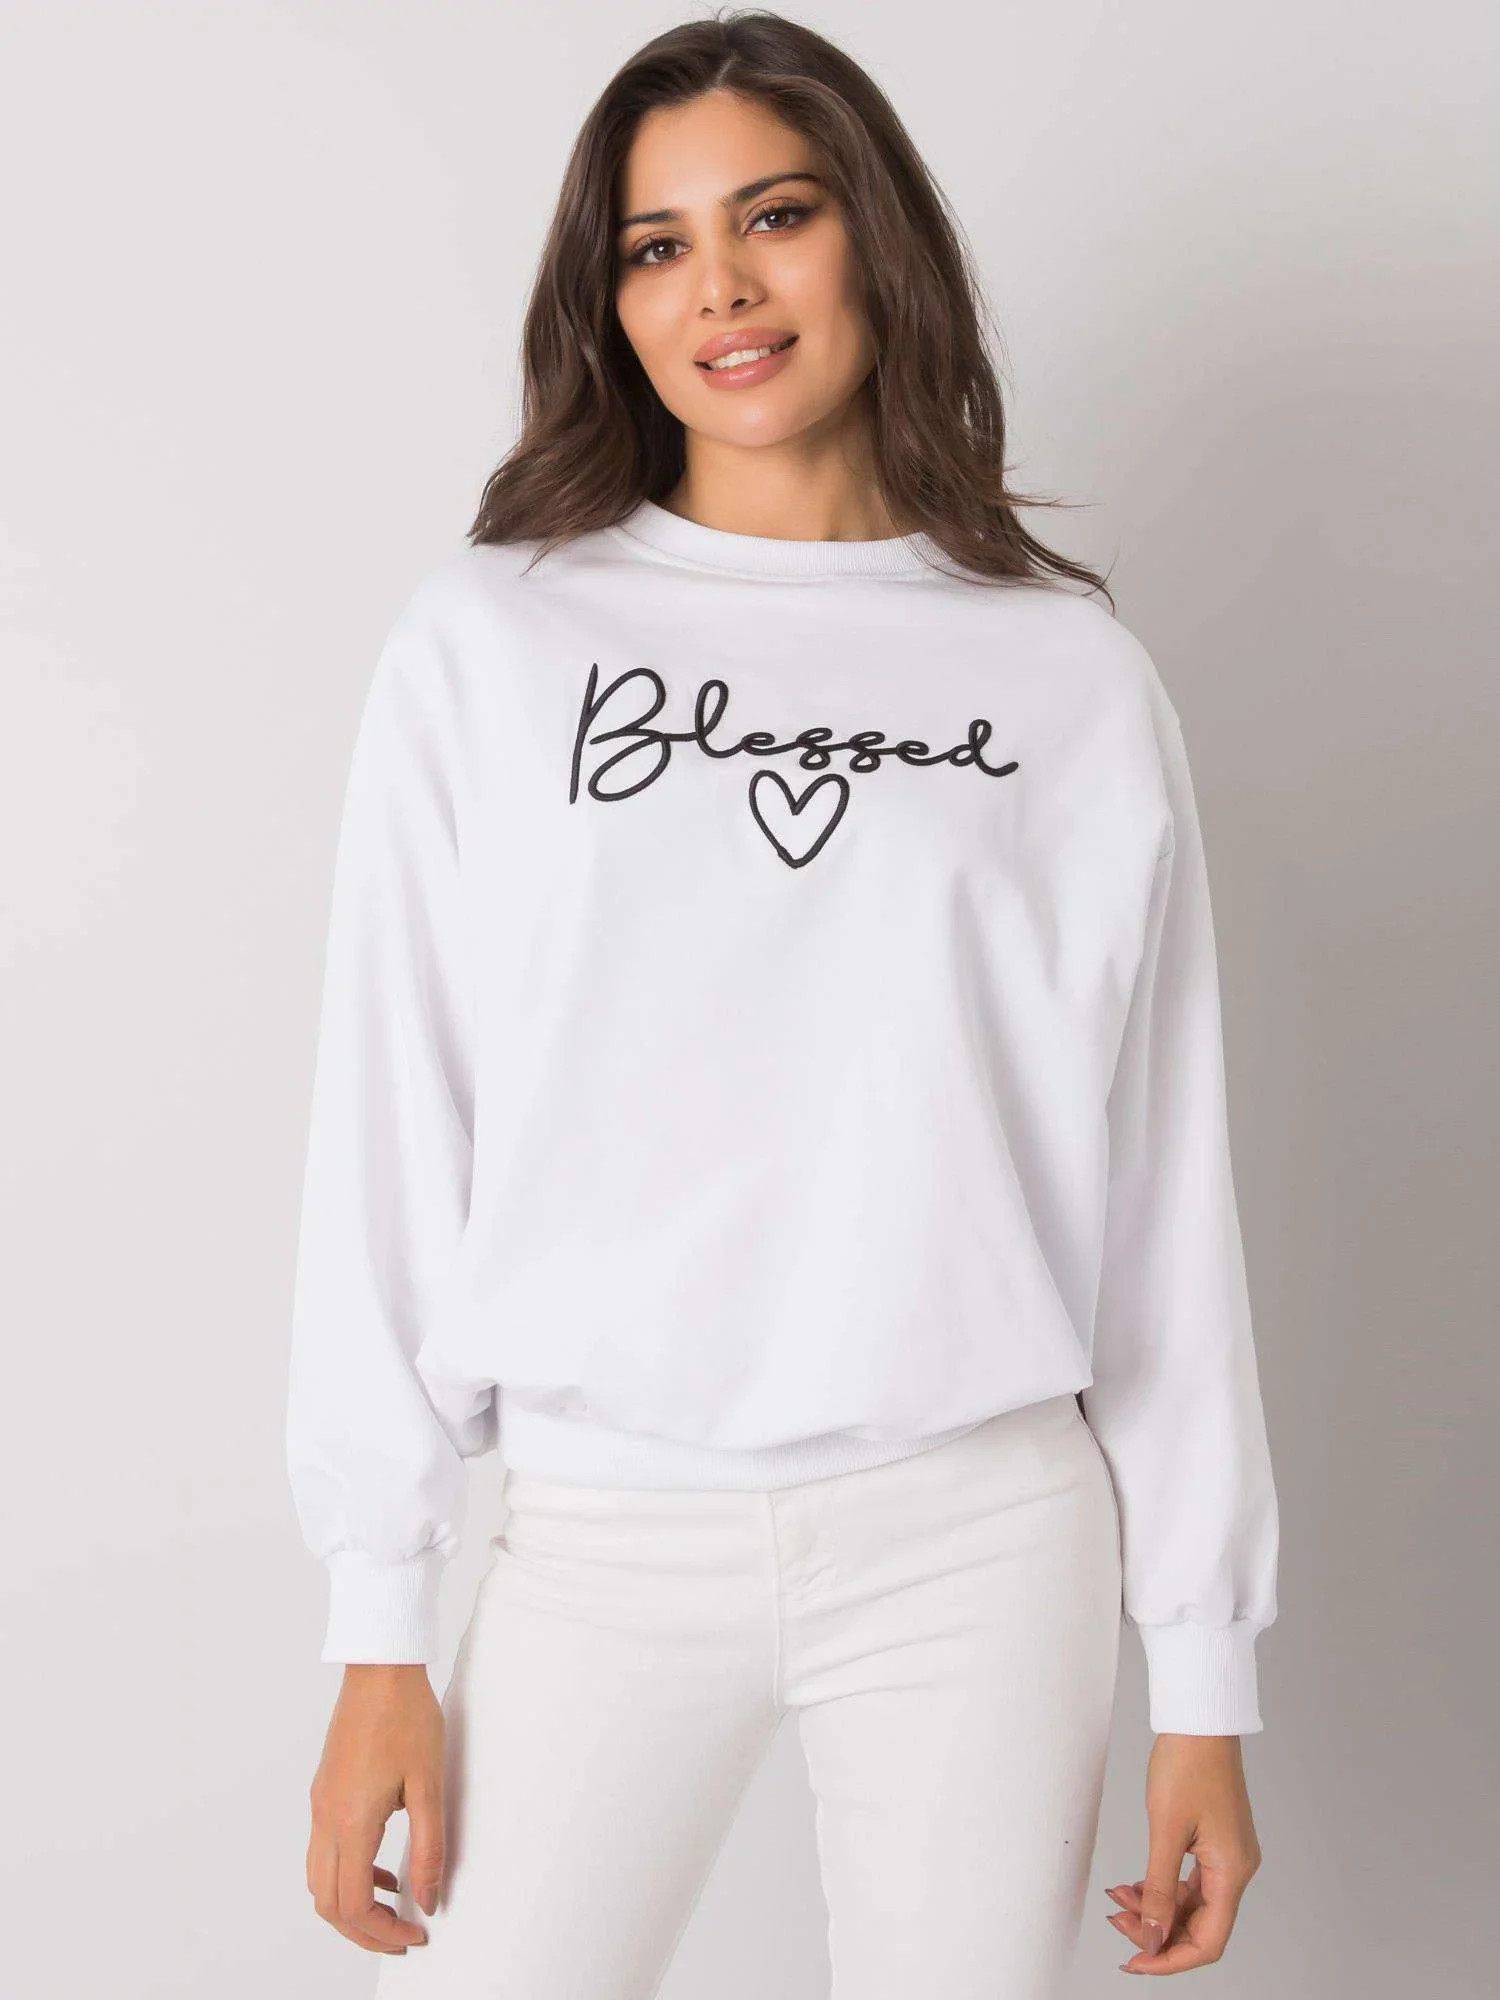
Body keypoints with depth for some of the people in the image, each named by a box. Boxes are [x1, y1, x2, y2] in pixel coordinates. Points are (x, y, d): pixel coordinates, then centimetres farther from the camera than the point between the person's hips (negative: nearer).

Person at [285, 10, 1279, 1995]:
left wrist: (1206, 1670, 4)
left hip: (979, 1530, 1)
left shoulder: (1073, 676, 4)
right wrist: (381, 1625, -2)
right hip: (604, 1531, 0)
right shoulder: (490, 640, 3)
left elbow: (1162, 1179, 4)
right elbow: (394, 1130, 1)